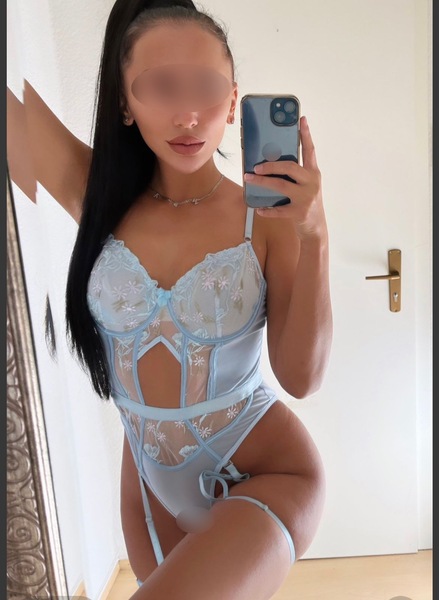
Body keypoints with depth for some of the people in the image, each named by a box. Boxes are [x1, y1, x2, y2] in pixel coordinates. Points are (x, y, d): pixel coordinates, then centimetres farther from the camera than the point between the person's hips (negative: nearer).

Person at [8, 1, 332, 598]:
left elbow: (301, 377, -19)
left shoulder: (268, 217, -15)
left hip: (265, 475, -3)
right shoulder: (95, 193, -8)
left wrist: (314, 237, -28)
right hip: (151, 484, 4)